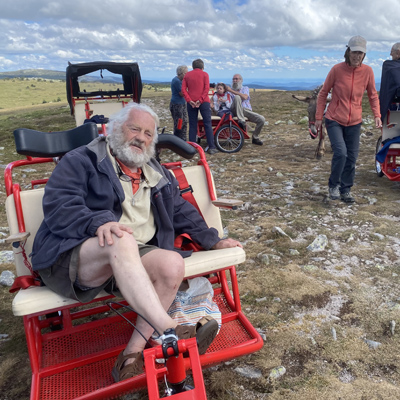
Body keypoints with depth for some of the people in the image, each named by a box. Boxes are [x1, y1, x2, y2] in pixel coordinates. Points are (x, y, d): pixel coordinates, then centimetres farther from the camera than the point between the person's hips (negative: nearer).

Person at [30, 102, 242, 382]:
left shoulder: (159, 176, 22)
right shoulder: (81, 161, 5)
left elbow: (182, 212, 27)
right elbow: (58, 206, -10)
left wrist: (213, 241, 19)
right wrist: (98, 222, -28)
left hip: (132, 259, 5)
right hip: (72, 256, -5)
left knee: (172, 263, -26)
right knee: (121, 240, -38)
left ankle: (133, 354, -19)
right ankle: (171, 332, -41)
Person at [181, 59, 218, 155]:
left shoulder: (187, 75, 12)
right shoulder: (204, 74, 5)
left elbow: (183, 89, 1)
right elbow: (207, 88, -8)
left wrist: (189, 100, -7)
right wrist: (201, 100, -13)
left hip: (191, 103, 2)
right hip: (203, 102, -2)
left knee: (192, 125, 6)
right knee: (208, 124, 0)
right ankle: (212, 147, -3)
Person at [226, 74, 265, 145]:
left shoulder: (245, 88, 20)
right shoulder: (229, 89, 21)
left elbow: (245, 97, -4)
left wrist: (232, 91, -9)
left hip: (247, 111, 2)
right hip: (236, 111, -2)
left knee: (262, 119, -19)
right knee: (237, 97, -32)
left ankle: (255, 138, 4)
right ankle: (241, 121, -36)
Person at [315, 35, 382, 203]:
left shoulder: (367, 71, -2)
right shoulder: (337, 69, -10)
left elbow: (373, 95, 9)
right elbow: (323, 93, -1)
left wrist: (377, 115, -3)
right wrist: (318, 117, -1)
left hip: (354, 122, 3)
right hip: (334, 120, -3)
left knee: (351, 158, 6)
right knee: (340, 152, -19)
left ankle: (346, 190, 23)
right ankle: (334, 185, 4)